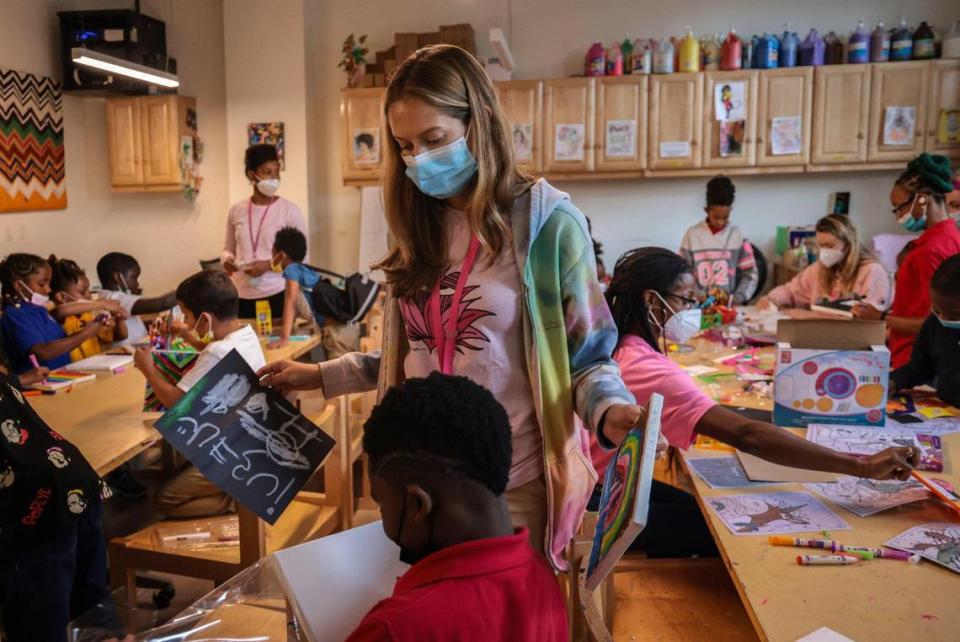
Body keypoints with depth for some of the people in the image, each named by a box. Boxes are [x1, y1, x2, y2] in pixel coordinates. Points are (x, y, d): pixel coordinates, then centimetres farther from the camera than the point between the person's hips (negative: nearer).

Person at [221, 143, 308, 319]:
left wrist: (270, 265, -17)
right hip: (241, 296, 3)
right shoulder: (236, 210, 6)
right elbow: (228, 249, 18)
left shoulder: (289, 210, -4)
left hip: (276, 295, -3)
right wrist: (227, 260, -4)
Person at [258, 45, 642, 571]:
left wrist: (610, 410, -26)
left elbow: (586, 356, -7)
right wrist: (320, 375, 11)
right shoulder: (420, 230, 6)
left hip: (511, 485, -5)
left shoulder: (545, 222, -10)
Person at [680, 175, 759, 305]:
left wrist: (737, 298, -9)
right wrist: (698, 297, -11)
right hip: (700, 305, -1)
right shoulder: (692, 235, 2)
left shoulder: (737, 235, 4)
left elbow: (750, 274, 5)